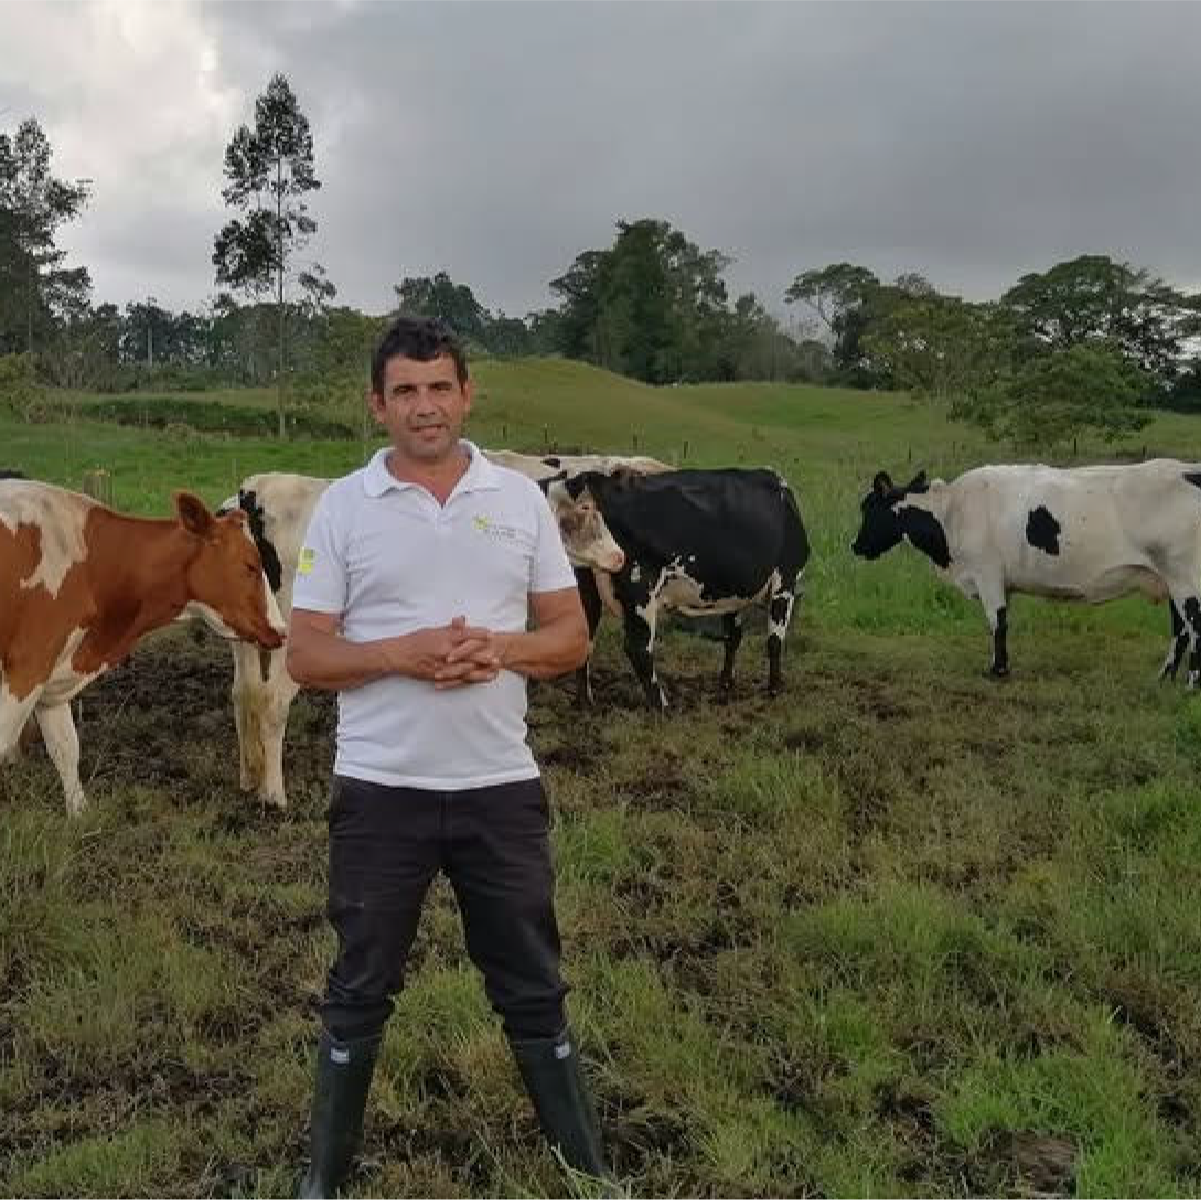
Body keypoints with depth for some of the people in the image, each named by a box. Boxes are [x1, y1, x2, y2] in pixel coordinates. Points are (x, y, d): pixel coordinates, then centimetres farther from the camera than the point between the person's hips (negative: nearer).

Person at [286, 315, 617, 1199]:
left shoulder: (521, 499, 3)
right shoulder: (342, 507, -1)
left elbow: (572, 637, 5)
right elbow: (304, 656, -2)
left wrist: (499, 648, -14)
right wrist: (403, 653, -18)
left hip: (501, 786, 1)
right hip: (379, 789, -1)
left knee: (533, 988, 12)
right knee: (361, 991, 12)